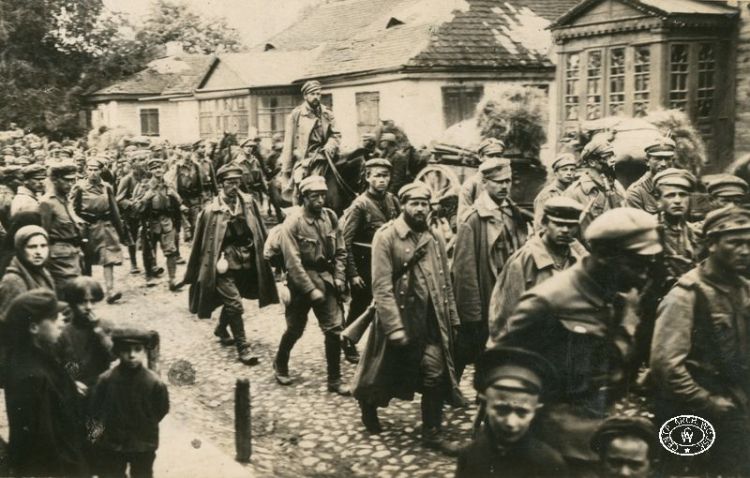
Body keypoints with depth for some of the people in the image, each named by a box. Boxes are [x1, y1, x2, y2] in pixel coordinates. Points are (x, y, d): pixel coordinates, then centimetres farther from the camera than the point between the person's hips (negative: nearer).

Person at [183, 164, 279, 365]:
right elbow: (203, 241, -5)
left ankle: (221, 329, 47)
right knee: (235, 304, -9)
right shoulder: (212, 210, -12)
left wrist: (264, 255, 8)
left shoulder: (249, 203, -3)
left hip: (246, 263, 5)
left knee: (231, 300, 22)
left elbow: (259, 233, 6)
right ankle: (243, 347, 3)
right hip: (225, 264, -4)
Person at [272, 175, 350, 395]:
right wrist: (311, 290, -19)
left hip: (326, 280, 3)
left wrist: (339, 277, -5)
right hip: (301, 282, -3)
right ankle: (280, 365, 38)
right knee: (294, 330, 11)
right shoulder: (292, 223, -14)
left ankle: (334, 380, 8)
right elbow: (293, 262, -16)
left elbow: (340, 251, 6)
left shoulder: (330, 217, -2)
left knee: (335, 329, -3)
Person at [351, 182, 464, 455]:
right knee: (388, 375, 13)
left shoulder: (435, 240, 7)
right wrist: (394, 326, -22)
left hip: (431, 323, 4)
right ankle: (369, 406, 42)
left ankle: (432, 434, 12)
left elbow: (445, 284, 11)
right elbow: (381, 286, -17)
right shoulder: (386, 237, -12)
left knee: (436, 377, -1)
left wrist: (453, 320, 8)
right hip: (399, 321, -4)